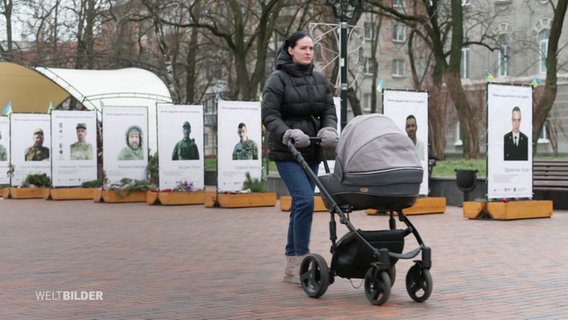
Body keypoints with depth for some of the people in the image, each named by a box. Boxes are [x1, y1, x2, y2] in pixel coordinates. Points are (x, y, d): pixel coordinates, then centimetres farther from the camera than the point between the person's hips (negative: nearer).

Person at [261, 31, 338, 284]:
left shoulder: (320, 80, 11)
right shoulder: (278, 80, -6)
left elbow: (329, 111, 10)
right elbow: (269, 115, -11)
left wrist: (329, 130, -10)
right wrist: (288, 134, -25)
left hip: (311, 152, 6)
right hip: (287, 152, -6)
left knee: (300, 205, 9)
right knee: (305, 200, -19)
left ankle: (291, 267, 17)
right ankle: (300, 260, -13)